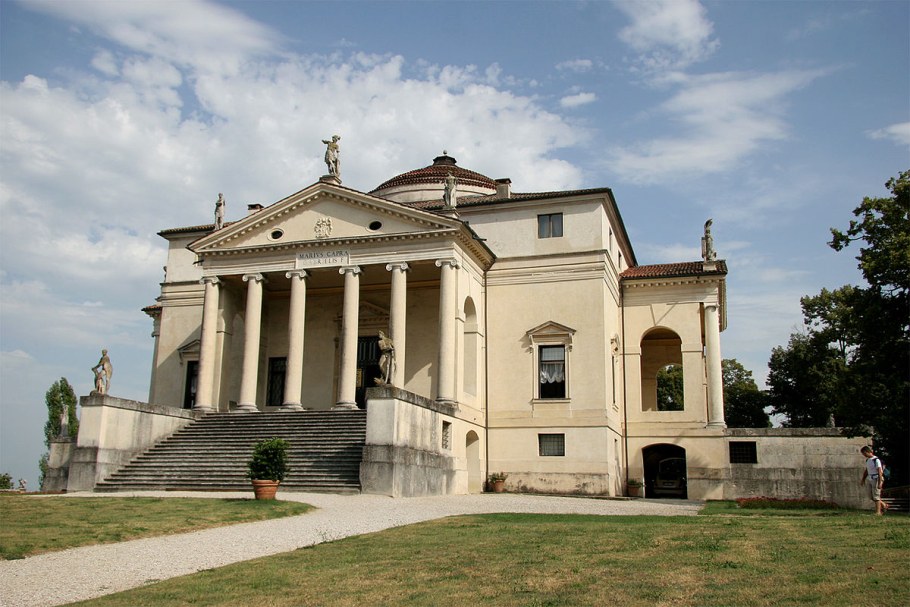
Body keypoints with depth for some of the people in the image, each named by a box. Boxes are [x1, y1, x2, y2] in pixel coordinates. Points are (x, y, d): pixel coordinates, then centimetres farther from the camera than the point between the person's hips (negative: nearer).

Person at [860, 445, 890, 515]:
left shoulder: (876, 460, -14)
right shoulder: (867, 460, 11)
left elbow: (880, 471, -17)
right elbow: (866, 471, 19)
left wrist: (880, 482, -22)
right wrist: (863, 479, 18)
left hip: (876, 479, -8)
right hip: (869, 479, 8)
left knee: (876, 496, -5)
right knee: (871, 496, 10)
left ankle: (878, 512, 2)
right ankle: (884, 505, 28)